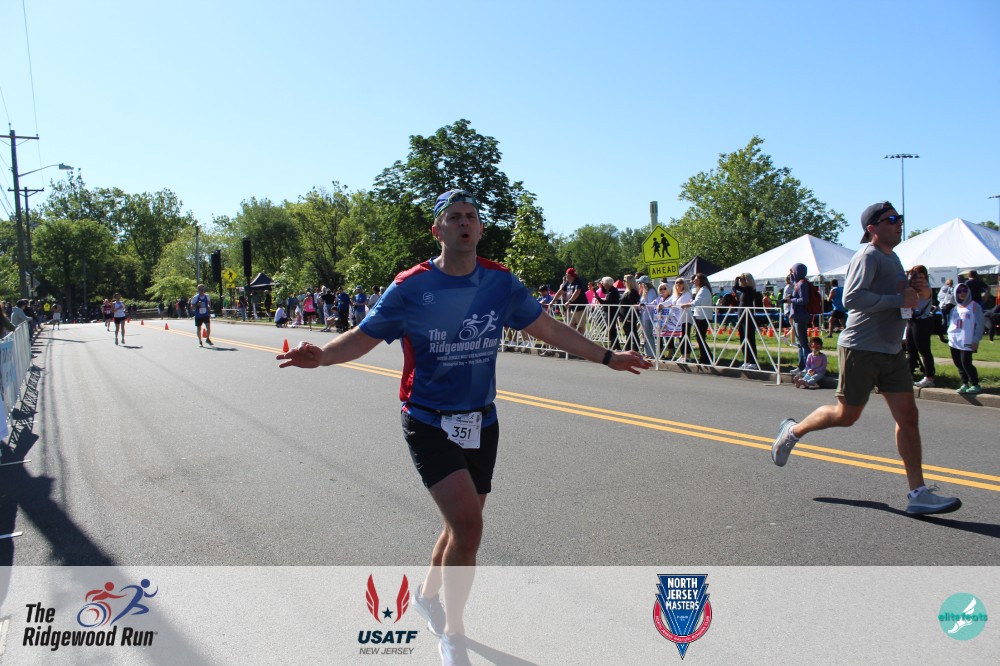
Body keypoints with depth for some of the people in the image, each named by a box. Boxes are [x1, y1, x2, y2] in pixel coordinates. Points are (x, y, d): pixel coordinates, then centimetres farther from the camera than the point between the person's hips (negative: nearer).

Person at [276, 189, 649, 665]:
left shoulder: (501, 283, -1)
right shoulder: (410, 287, -10)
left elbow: (549, 329, 8)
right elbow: (361, 338, -4)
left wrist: (607, 357, 7)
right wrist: (320, 356, -24)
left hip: (481, 424, 4)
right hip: (428, 424, -4)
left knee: (462, 526, 15)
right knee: (468, 526, -17)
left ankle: (427, 594, 47)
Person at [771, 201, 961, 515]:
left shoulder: (893, 258, 17)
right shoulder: (868, 256, -12)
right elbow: (852, 298, -26)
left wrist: (916, 289, 8)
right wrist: (899, 299, -23)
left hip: (892, 351, 8)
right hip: (861, 349, -8)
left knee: (908, 416, 0)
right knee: (847, 414, 2)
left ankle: (918, 493, 3)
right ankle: (793, 431, 27)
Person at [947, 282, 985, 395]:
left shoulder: (975, 306, -1)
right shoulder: (954, 309, 15)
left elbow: (979, 325, -4)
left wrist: (976, 340, -9)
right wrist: (950, 336, 9)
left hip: (967, 342, -6)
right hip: (954, 341, 6)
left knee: (966, 363, -9)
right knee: (958, 363, 8)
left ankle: (975, 385, 3)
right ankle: (965, 384, 19)